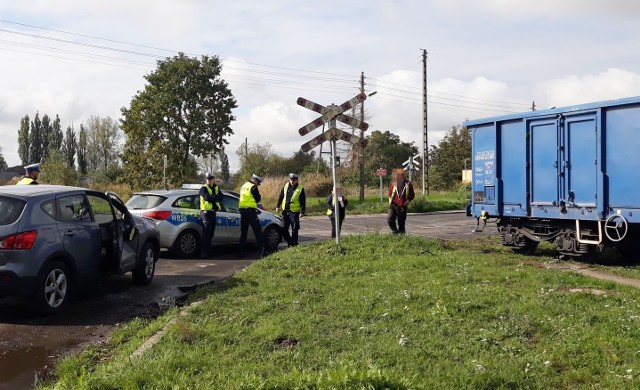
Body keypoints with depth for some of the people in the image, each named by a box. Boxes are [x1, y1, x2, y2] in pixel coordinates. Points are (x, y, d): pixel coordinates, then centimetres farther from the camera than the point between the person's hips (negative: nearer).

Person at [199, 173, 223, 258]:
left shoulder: (216, 188, 16)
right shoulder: (203, 188, -4)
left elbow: (221, 197, -1)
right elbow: (207, 198, -21)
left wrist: (212, 197, -16)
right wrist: (216, 197, -7)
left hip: (213, 212, 7)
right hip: (206, 212, -7)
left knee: (211, 232, 10)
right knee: (206, 232, -12)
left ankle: (208, 251, 19)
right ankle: (204, 253, -12)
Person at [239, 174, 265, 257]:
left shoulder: (243, 186, 19)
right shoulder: (253, 187, -8)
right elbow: (258, 199, -4)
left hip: (242, 209, 8)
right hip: (250, 210, -8)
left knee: (243, 231, 12)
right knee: (257, 230, -7)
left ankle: (241, 251, 11)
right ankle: (261, 250, -15)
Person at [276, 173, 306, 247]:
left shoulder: (300, 189, -5)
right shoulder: (286, 186, 8)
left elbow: (303, 202, -6)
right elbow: (281, 196, 15)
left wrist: (302, 212, -13)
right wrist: (278, 206, 8)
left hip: (294, 212, -5)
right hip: (285, 211, 5)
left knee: (294, 229, -2)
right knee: (284, 229, 6)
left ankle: (294, 243, 10)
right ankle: (290, 242, 22)